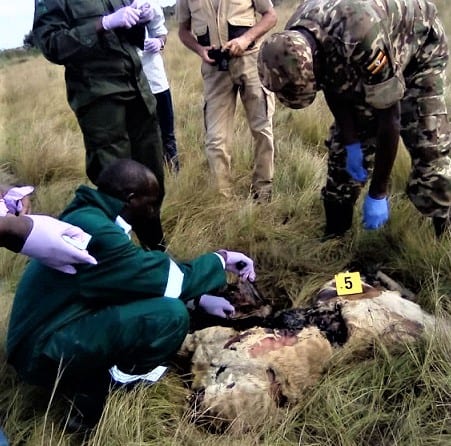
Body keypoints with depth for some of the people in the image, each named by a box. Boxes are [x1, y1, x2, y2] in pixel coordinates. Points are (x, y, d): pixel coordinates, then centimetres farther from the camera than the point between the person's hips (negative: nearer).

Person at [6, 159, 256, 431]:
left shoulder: (88, 215, 7)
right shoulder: (95, 229, -24)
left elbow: (146, 274, 18)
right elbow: (171, 280, -19)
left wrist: (200, 299, 15)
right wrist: (221, 260, -3)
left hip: (44, 334, 10)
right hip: (46, 352, -10)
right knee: (171, 314, -24)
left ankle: (89, 377, 6)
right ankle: (95, 393, -3)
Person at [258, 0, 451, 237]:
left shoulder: (360, 37, -46)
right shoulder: (293, 41, -25)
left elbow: (389, 117, -37)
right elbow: (333, 91, -6)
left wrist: (378, 194, -30)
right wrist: (351, 144, -7)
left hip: (419, 49, -5)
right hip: (357, 66, 6)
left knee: (427, 145, -16)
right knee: (342, 144, 2)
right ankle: (334, 235, 14)